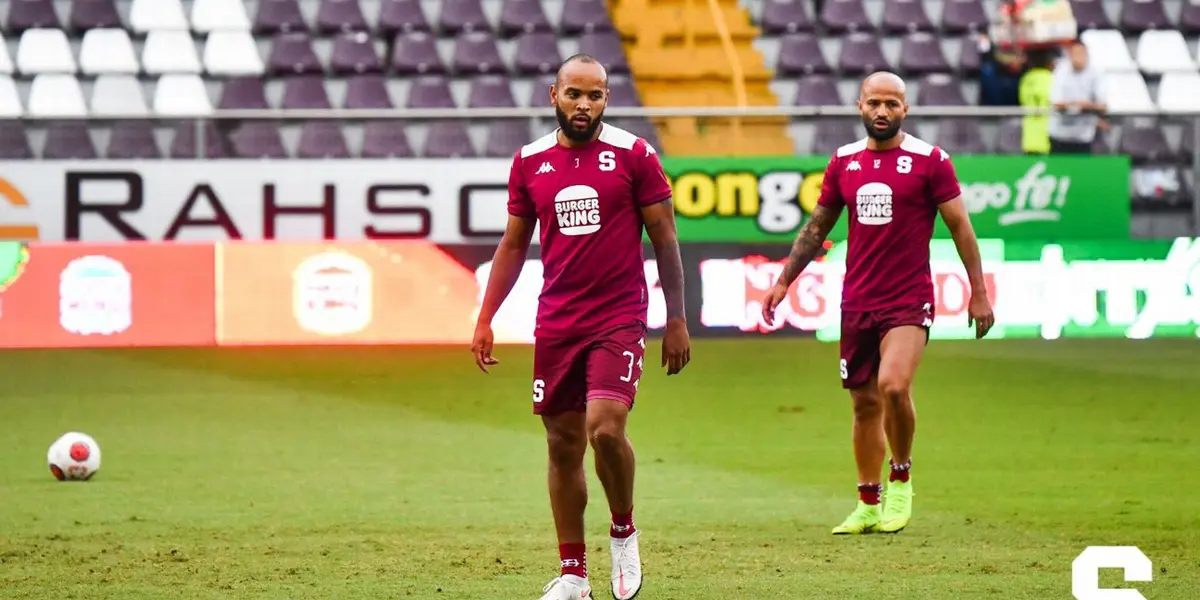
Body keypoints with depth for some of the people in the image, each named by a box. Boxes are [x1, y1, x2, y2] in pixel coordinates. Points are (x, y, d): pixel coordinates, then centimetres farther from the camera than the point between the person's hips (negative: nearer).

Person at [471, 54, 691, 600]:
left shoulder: (633, 155, -3)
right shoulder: (529, 162, 6)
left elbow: (664, 239, 1)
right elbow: (513, 245, 15)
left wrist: (677, 320, -2)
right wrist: (485, 319, 10)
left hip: (619, 320, -4)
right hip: (555, 324, 4)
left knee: (605, 428, -20)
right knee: (563, 445, 6)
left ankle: (623, 533, 6)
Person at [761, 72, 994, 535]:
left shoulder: (929, 160, -4)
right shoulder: (844, 162, 9)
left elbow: (960, 226, 0)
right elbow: (816, 228, 18)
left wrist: (978, 292, -3)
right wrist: (783, 281, 13)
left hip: (909, 301, -5)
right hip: (857, 301, 5)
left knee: (893, 386, -24)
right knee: (864, 403, 9)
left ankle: (901, 479, -1)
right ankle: (869, 506, 20)